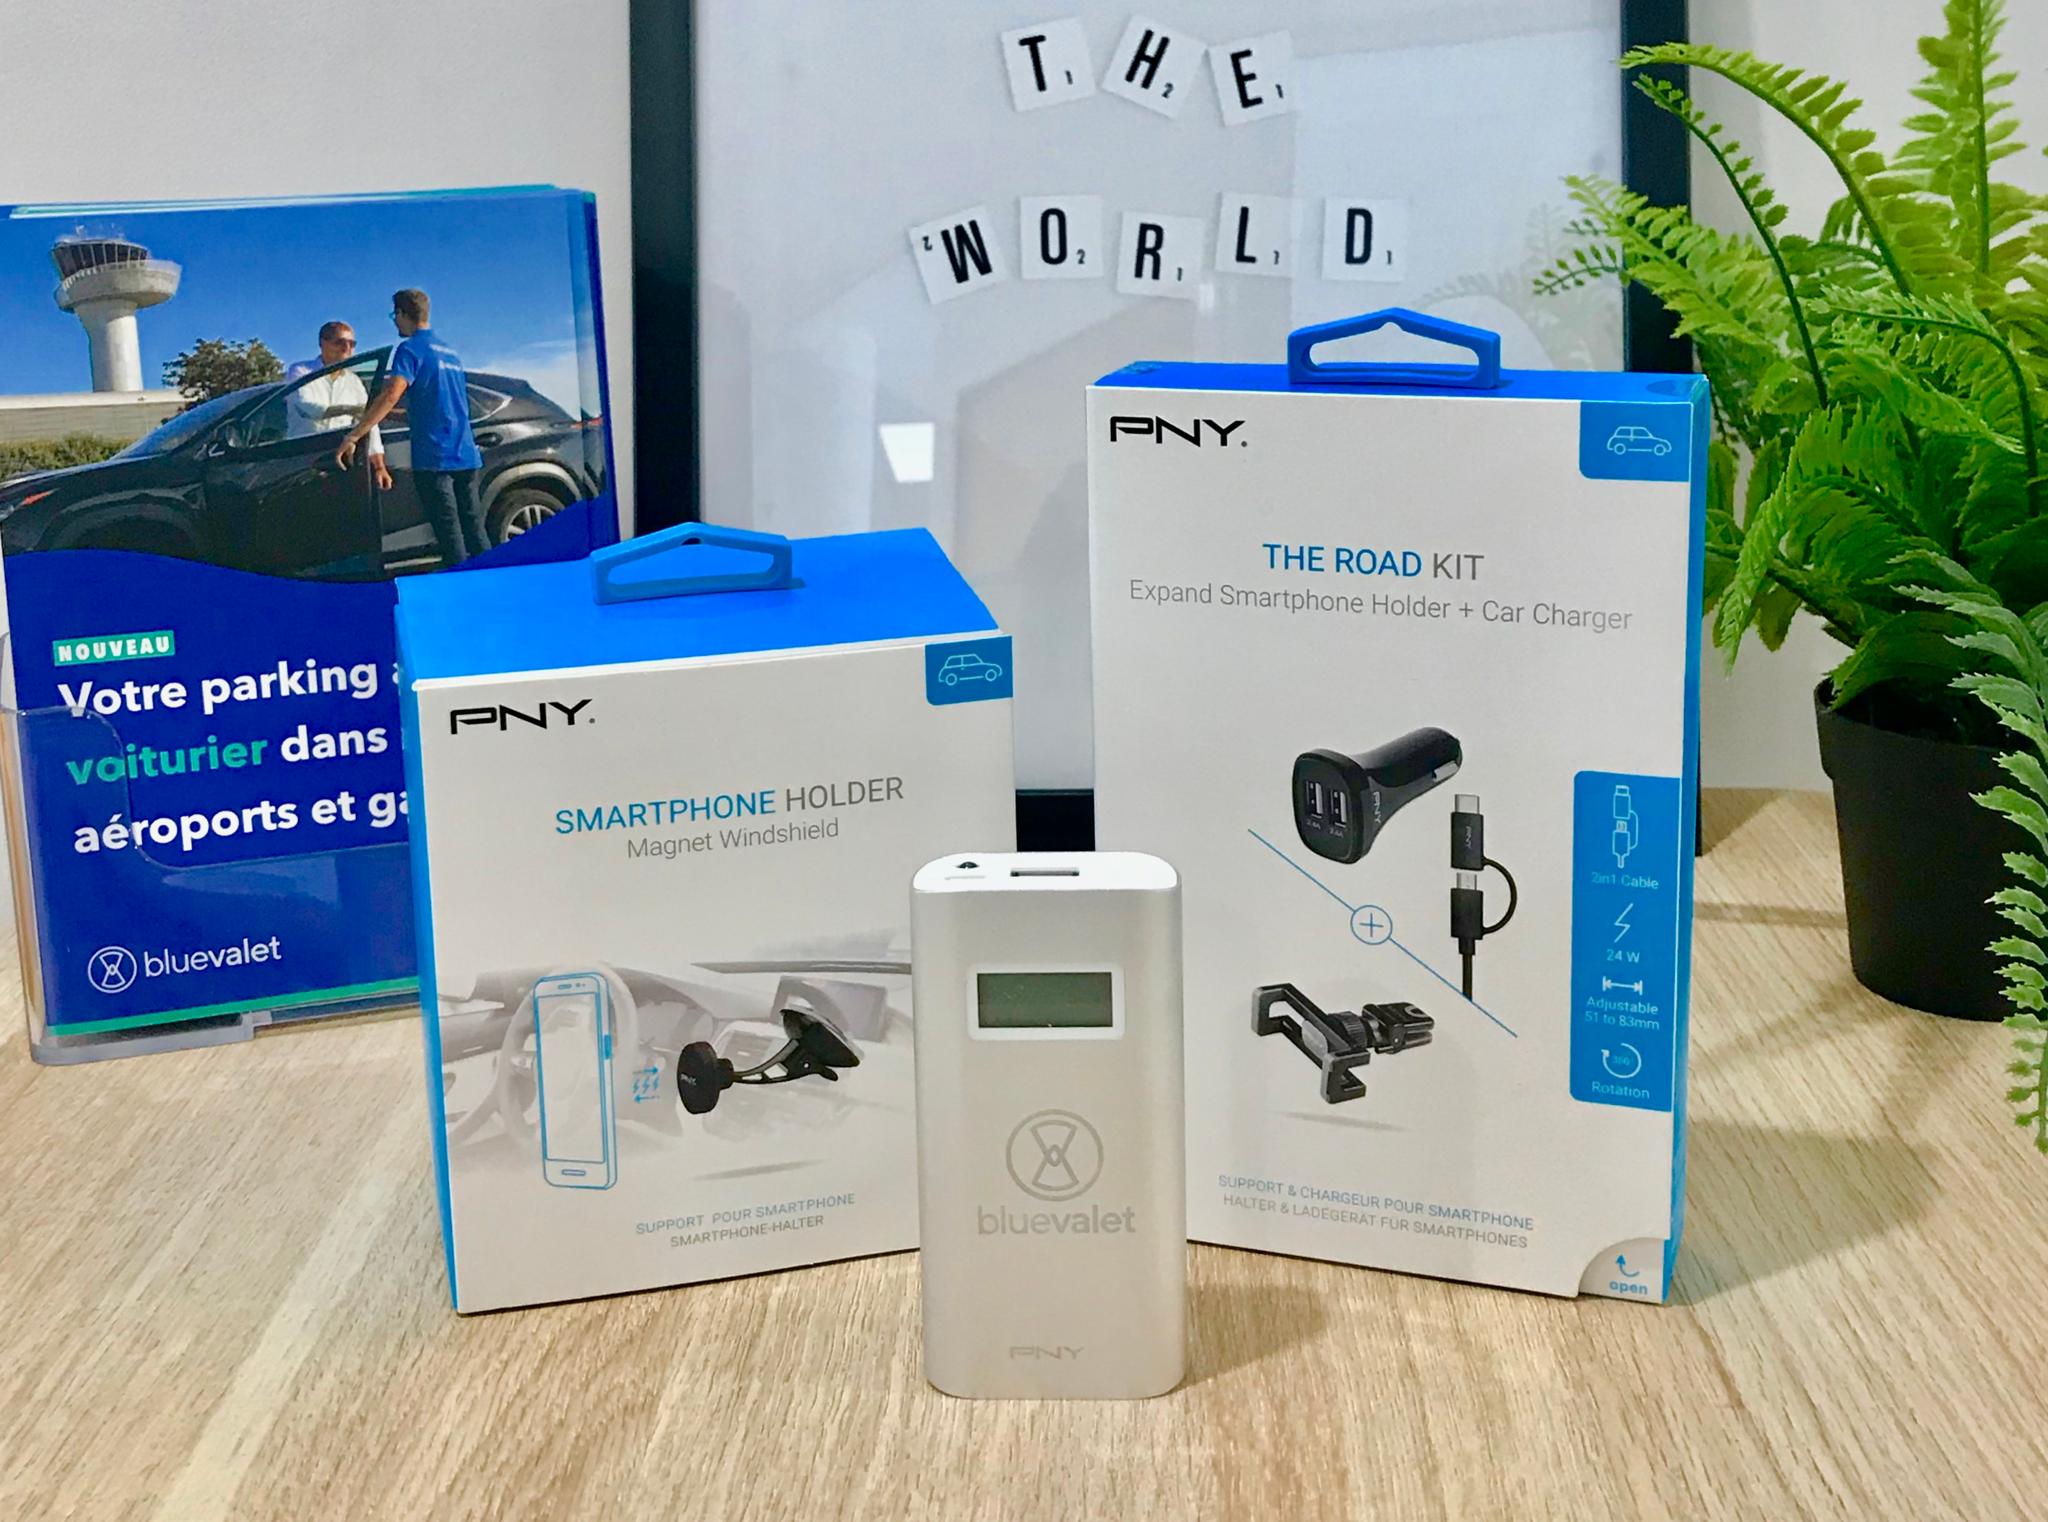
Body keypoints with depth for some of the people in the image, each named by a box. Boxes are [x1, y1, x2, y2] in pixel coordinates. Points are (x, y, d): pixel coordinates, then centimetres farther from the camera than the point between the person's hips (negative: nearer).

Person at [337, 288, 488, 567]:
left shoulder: (411, 350, -6)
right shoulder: (450, 353, 20)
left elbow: (391, 396, -20)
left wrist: (353, 436, -20)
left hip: (433, 457, -7)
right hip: (466, 455, 7)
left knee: (449, 535, -7)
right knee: (474, 531, 8)